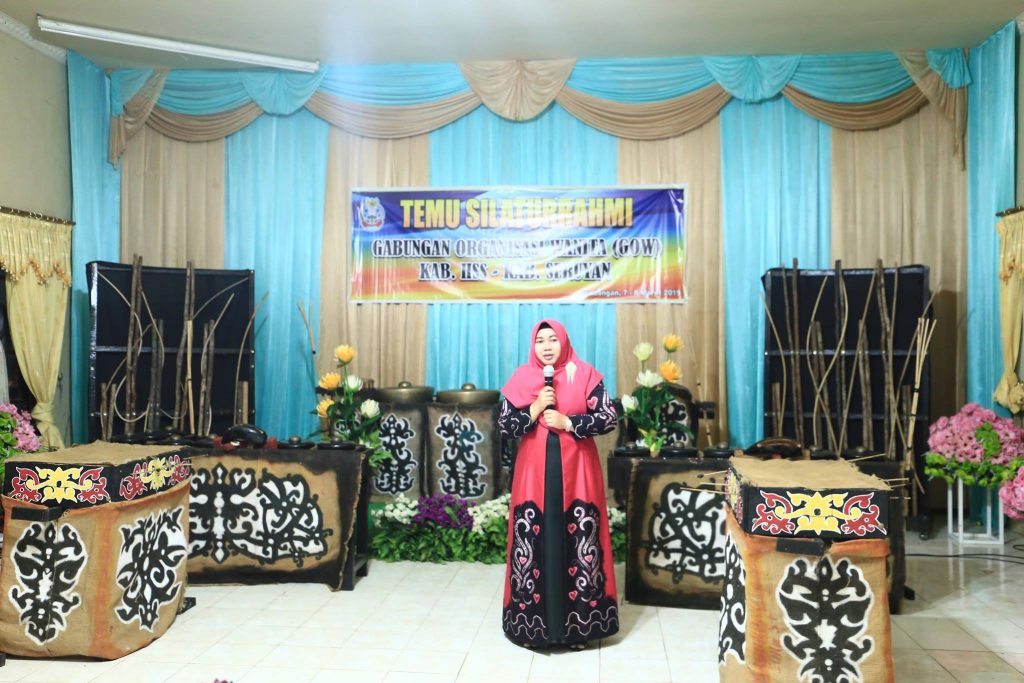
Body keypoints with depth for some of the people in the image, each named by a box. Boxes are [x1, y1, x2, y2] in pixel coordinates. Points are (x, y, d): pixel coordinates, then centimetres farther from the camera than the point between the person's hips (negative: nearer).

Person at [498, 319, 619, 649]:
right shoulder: (521, 377, 4)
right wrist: (536, 408, -13)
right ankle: (532, 621, 16)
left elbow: (609, 418, -5)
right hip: (534, 472, 1)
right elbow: (504, 425, 0)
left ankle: (578, 622, 14)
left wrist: (567, 422, -15)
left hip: (576, 472, -1)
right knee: (533, 542, 2)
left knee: (578, 541, 1)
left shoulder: (585, 375, 0)